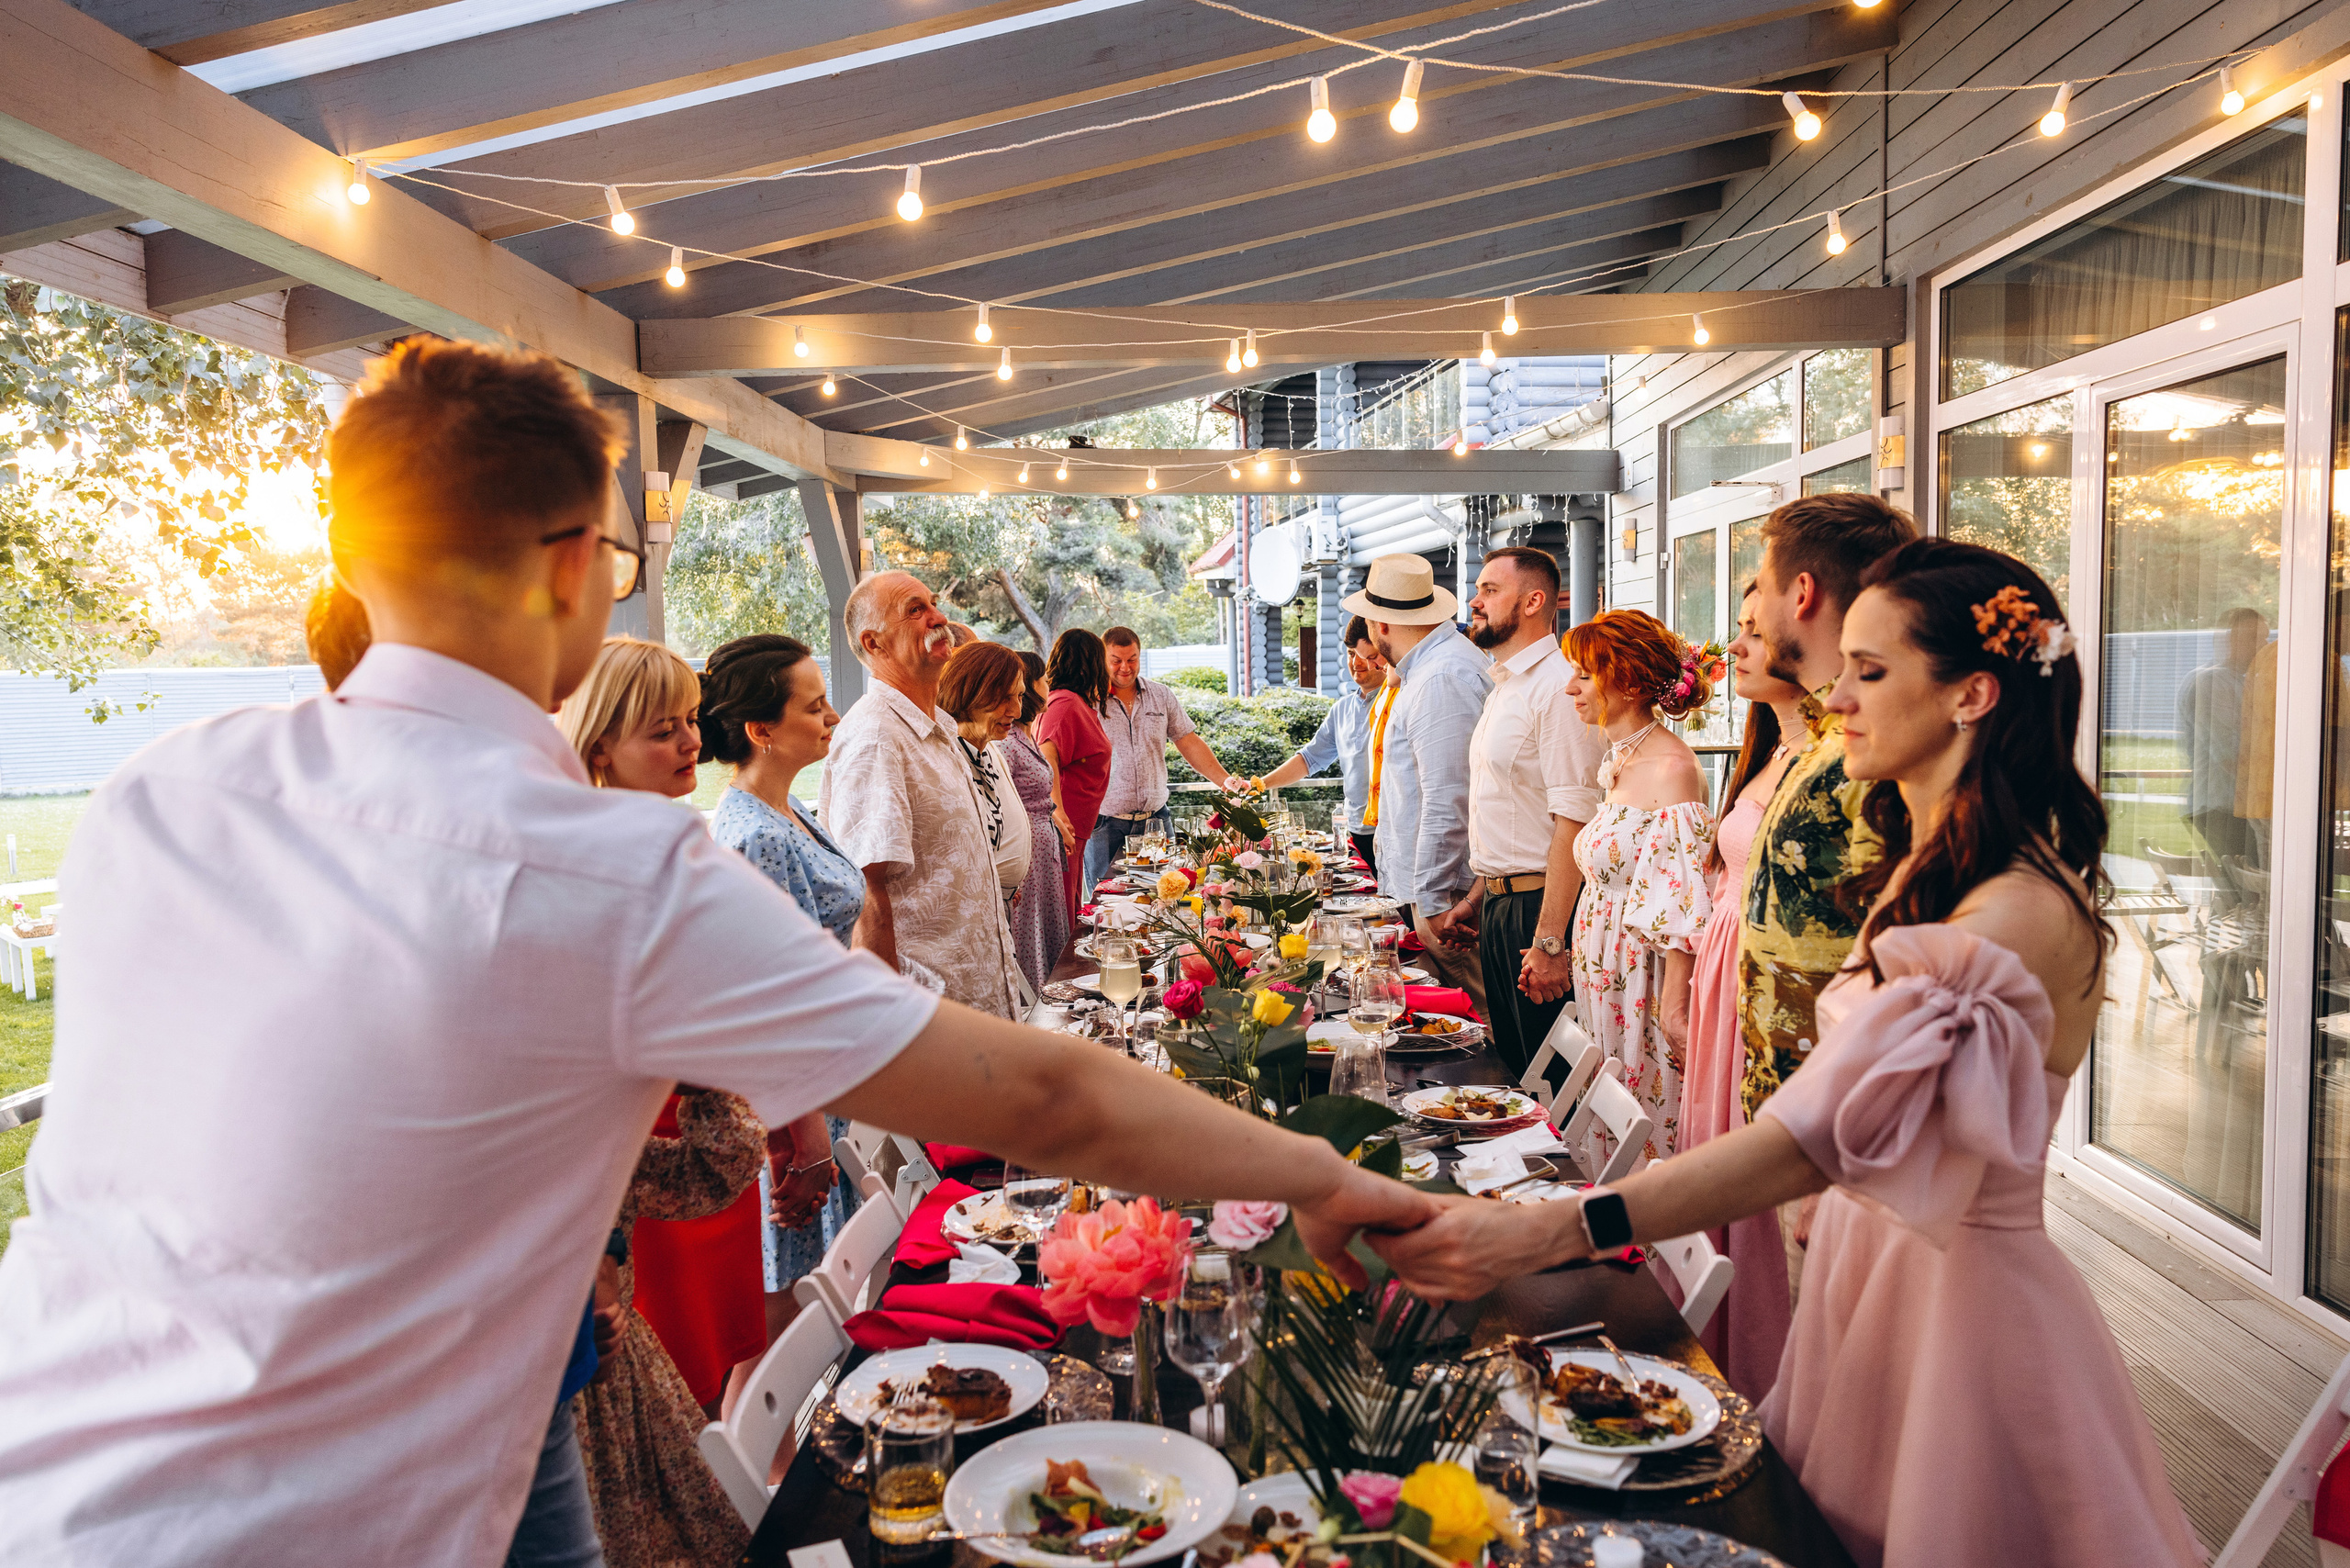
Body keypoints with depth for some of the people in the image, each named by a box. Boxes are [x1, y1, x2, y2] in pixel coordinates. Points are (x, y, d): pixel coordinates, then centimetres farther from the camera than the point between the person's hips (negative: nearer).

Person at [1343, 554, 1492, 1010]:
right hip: (1429, 886, 10)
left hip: (1443, 889, -10)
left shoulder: (1441, 678, -18)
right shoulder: (1427, 667, 16)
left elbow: (1447, 801, -23)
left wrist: (1430, 901, -22)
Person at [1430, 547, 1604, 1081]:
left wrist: (1549, 941, -25)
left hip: (1539, 906, -9)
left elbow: (1574, 818, -22)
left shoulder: (1558, 687, -16)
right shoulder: (1504, 687, 16)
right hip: (1499, 903, 10)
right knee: (1513, 1063, 17)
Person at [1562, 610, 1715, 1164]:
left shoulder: (1671, 767, -16)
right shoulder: (1617, 763, 12)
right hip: (1605, 974, 9)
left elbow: (1682, 900, -20)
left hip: (1647, 979, -9)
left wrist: (1675, 1005, -22)